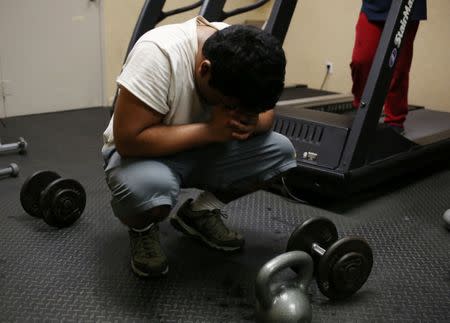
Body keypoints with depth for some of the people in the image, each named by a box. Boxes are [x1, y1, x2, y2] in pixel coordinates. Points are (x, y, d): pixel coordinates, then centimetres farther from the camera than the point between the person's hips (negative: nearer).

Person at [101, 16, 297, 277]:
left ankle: (200, 213, 5)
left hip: (203, 150, 6)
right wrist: (209, 129, -34)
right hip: (144, 151, -5)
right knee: (148, 186, -40)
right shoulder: (158, 54, -33)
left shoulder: (243, 60, -14)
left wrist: (251, 122, -25)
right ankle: (142, 229, -3)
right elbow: (128, 139, -34)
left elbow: (266, 110, -1)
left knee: (280, 150, -13)